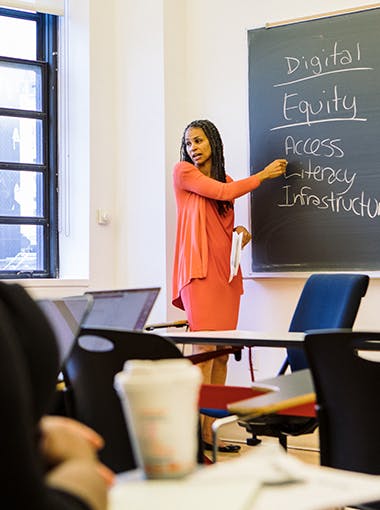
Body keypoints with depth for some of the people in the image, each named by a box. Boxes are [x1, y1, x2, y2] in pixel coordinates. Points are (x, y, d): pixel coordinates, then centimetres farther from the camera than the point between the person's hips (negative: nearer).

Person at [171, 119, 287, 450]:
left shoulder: (226, 181, 22)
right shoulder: (183, 172, 4)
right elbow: (222, 193, -4)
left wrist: (242, 233, 6)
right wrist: (264, 174, 7)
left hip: (226, 271, 6)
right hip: (199, 269, -6)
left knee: (222, 352, 0)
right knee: (205, 347, -15)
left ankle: (211, 429, 2)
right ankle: (197, 431, -14)